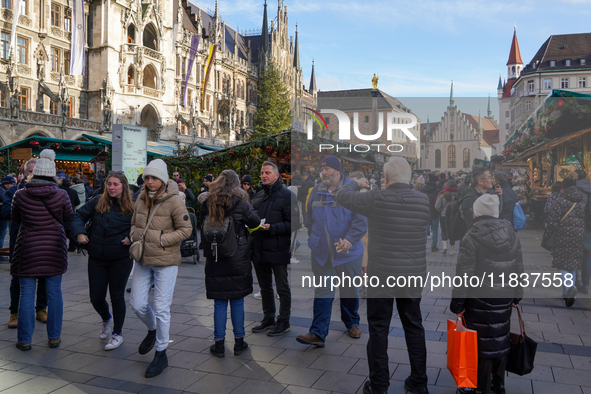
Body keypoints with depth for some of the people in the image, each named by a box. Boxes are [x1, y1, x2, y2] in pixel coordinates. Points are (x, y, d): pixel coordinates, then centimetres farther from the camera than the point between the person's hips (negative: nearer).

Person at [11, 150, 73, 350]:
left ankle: (25, 339, 15)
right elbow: (68, 217, 6)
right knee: (54, 294, 9)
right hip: (54, 249, 0)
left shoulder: (20, 195, -7)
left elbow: (15, 219, 9)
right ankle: (54, 337, 17)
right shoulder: (61, 195, -8)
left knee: (26, 295, 8)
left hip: (28, 249, 0)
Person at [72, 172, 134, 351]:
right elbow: (79, 216, 10)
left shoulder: (131, 208, -5)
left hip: (121, 259, -3)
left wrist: (131, 238, -16)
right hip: (97, 258, 3)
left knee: (117, 296, 6)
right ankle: (106, 319, 42)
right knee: (96, 297, 8)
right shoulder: (97, 203, 1)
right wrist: (79, 232, -5)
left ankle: (117, 333, 24)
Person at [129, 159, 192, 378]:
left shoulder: (174, 201, -14)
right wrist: (134, 236, 1)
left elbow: (185, 229, -12)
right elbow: (134, 223, 20)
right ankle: (152, 330, 42)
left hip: (166, 262, -6)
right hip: (143, 261, 6)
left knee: (161, 308, 0)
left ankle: (161, 354, 17)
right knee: (137, 304, 9)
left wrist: (161, 240, -18)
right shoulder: (141, 199, 5)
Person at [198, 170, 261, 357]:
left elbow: (201, 227, 10)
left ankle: (219, 344, 12)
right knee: (237, 301, 8)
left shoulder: (207, 203, 2)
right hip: (237, 259, -2)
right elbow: (255, 222, 2)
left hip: (215, 259, 2)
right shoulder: (240, 203, -7)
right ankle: (239, 342, 16)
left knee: (220, 302, 8)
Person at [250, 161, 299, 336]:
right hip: (259, 250, 7)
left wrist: (272, 228, -22)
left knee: (282, 288, 5)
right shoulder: (257, 197, 13)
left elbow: (293, 223, -14)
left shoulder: (287, 195, -8)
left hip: (278, 250, -7)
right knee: (265, 287, 17)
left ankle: (284, 322, 18)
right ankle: (268, 319, 31)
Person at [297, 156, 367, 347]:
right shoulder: (316, 191, 7)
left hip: (348, 253, -2)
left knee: (350, 291, 13)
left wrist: (350, 239, -23)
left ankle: (352, 323, 36)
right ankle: (317, 333, 3)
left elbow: (361, 220, -12)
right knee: (322, 292, 1)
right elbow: (309, 220, 17)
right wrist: (314, 241, 12)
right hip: (321, 253, 2)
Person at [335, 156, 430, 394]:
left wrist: (356, 183, 20)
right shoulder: (424, 201, -3)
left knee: (379, 329, 9)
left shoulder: (376, 200, -15)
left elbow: (343, 196, -2)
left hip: (382, 275, -4)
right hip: (413, 276, 4)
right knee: (414, 327, 17)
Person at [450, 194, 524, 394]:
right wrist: (516, 295, 20)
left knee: (481, 342, 5)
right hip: (504, 298, 6)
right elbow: (519, 269, 10)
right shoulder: (511, 234, 4)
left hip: (480, 297, -6)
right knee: (499, 339, 17)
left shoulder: (472, 237, -14)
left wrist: (457, 302, -9)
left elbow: (464, 273, -16)